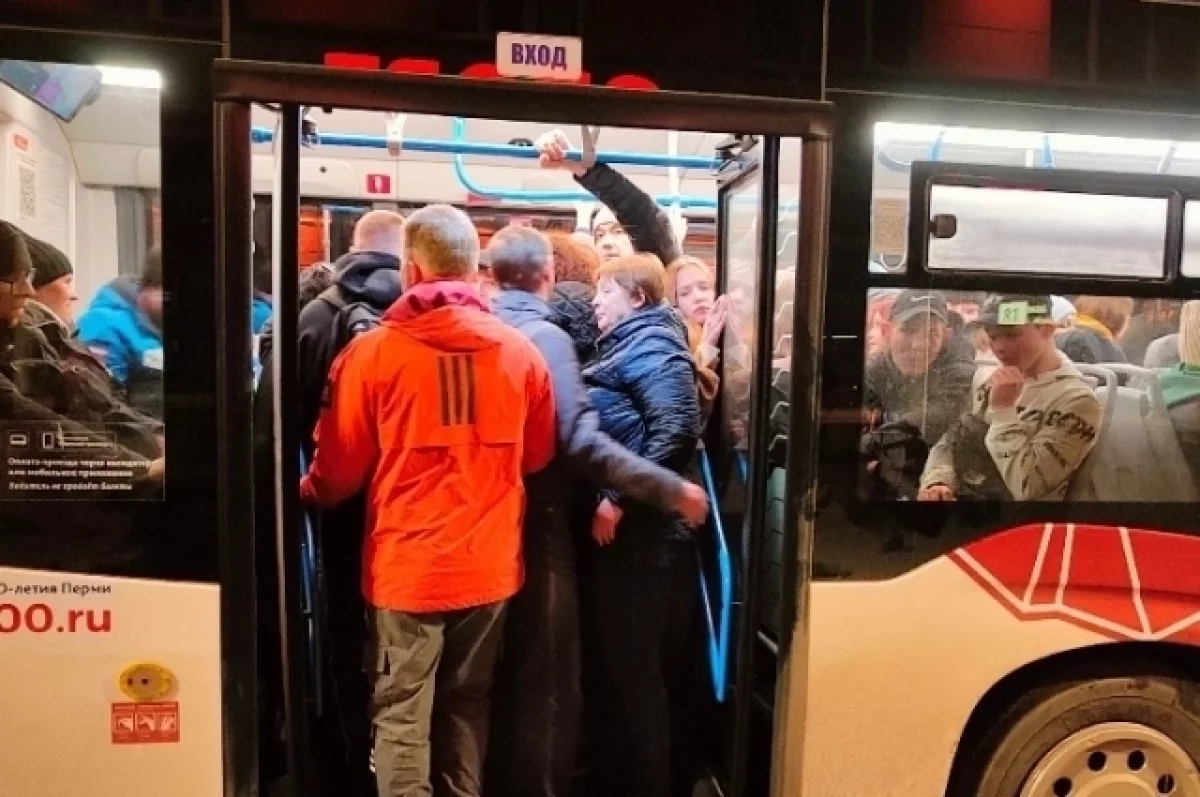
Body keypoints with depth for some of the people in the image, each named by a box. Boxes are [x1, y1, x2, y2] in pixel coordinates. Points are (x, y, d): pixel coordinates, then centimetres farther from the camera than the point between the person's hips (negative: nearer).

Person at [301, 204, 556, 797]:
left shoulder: (373, 351, -11)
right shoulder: (520, 352, -3)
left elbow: (339, 469, -3)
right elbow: (537, 456, 10)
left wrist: (304, 495, 19)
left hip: (406, 566, -3)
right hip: (488, 565, 3)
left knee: (401, 717, 11)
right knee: (467, 706, 20)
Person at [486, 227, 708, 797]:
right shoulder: (545, 336, -16)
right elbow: (581, 441, -25)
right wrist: (672, 489, -23)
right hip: (534, 522, -8)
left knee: (499, 672, 21)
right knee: (546, 680, 7)